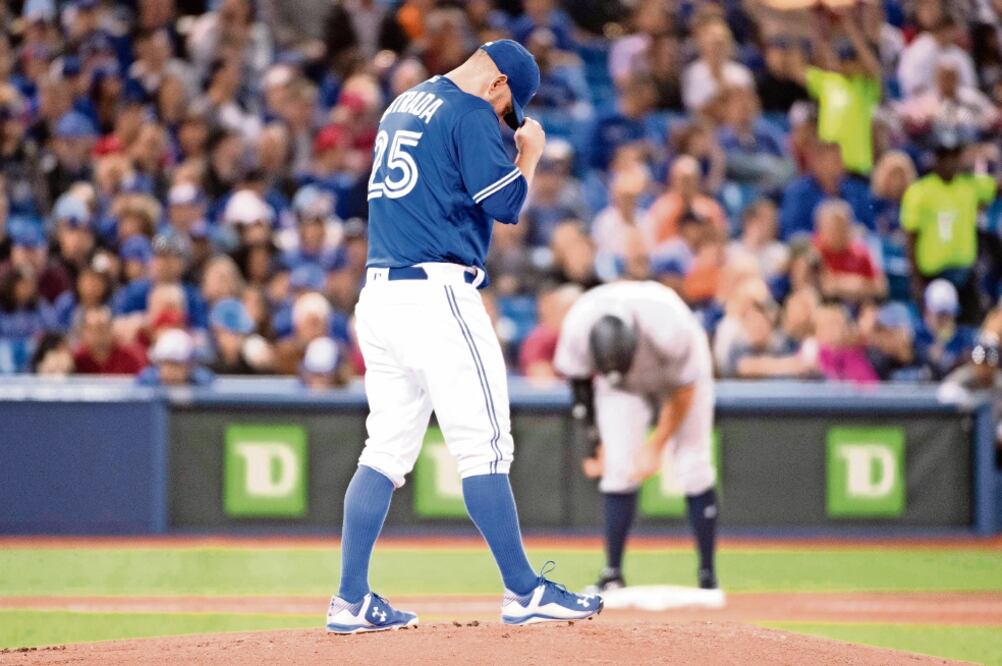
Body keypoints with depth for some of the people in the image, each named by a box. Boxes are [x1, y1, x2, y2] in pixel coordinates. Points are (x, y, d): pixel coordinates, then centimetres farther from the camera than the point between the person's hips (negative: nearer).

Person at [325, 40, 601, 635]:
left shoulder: (401, 107, 20)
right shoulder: (471, 113, -7)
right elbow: (506, 204, -12)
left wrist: (509, 149, 21)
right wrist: (531, 152, 6)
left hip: (380, 293, 9)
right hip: (438, 293, -9)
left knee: (387, 449, 8)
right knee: (484, 445, -6)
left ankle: (352, 600, 4)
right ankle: (524, 592, -5)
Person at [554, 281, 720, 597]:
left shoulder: (668, 327, -41)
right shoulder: (577, 327, -33)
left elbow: (684, 390, -23)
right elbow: (579, 381, -12)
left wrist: (657, 446, -17)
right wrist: (595, 439, -10)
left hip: (678, 372, -2)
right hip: (621, 390, 2)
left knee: (693, 469, -11)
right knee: (618, 470, -12)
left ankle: (708, 576, -5)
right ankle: (612, 573, -6)